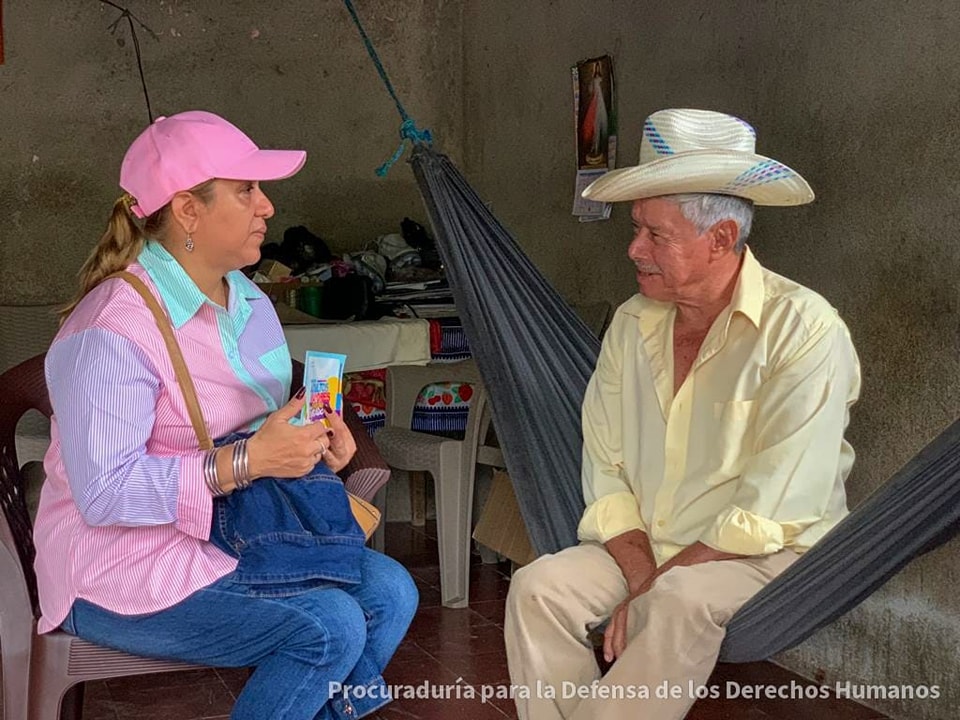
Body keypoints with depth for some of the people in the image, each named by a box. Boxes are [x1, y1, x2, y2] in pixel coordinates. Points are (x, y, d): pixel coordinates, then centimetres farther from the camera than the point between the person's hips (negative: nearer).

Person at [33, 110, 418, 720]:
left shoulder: (246, 298, 7)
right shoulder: (111, 332, -22)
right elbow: (105, 492, -26)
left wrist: (314, 440, -3)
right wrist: (249, 460, -28)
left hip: (235, 533, 9)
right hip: (126, 571, -8)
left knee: (390, 591, -7)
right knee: (330, 627, -23)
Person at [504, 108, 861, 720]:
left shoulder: (802, 329, -16)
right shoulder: (633, 324, 3)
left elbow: (776, 506, -21)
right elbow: (605, 465, 2)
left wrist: (660, 585, -19)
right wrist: (639, 577, -13)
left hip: (767, 552, -5)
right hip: (642, 545, 5)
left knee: (684, 599, -35)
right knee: (538, 588, -18)